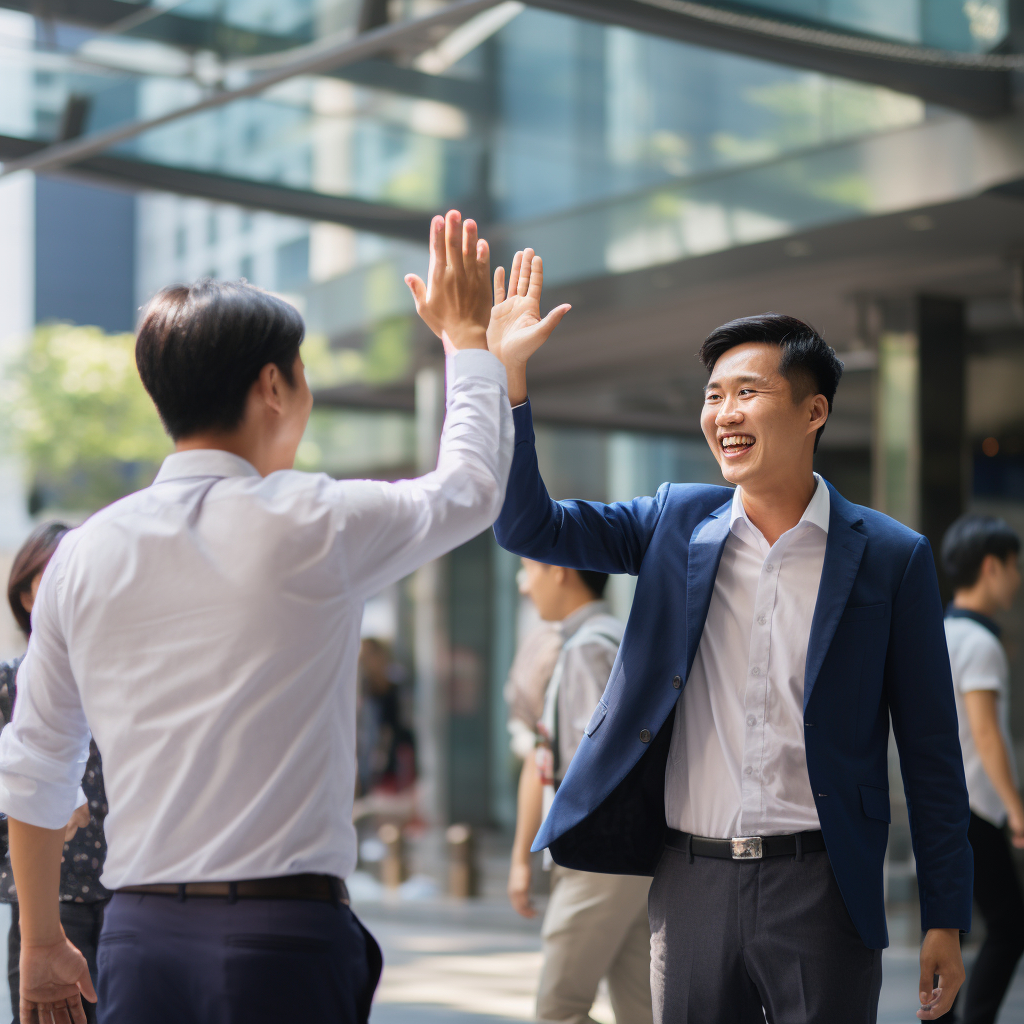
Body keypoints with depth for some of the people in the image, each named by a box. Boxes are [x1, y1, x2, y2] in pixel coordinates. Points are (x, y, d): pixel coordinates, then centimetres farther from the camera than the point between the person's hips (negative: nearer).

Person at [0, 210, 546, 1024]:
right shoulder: (315, 526, -6)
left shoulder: (83, 555, 5)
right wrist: (467, 335, 28)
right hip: (283, 940, -4)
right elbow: (471, 485, 14)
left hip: (139, 936, 4)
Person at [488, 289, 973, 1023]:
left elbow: (931, 751, 0)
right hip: (691, 881, 3)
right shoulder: (678, 522, 7)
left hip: (817, 887, -3)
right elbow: (528, 527, 1)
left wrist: (947, 916, -2)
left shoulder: (890, 557, -1)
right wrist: (507, 375, -12)